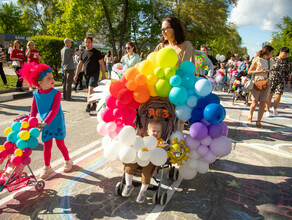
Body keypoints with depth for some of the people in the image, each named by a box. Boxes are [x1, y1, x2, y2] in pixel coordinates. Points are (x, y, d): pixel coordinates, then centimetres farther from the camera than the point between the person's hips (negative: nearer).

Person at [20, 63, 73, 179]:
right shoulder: (36, 94, -4)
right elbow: (34, 110, 3)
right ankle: (47, 167, 28)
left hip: (57, 123, -3)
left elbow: (54, 110, -23)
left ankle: (67, 161, 32)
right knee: (47, 146, 10)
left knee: (60, 144, 7)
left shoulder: (56, 93, -17)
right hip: (45, 124, 3)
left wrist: (45, 122, -29)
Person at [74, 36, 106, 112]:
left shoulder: (96, 52, -1)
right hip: (87, 74, 6)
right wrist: (76, 75, 7)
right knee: (91, 91, 12)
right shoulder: (83, 53, 14)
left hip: (94, 73, -6)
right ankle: (94, 104, 25)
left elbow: (101, 64, -3)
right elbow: (80, 65, 14)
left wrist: (103, 75, -8)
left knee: (90, 90, -16)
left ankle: (88, 106, -14)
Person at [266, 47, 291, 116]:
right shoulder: (273, 59, -1)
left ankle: (275, 108, 23)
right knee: (269, 96, 0)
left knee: (278, 96, -5)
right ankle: (267, 110, 15)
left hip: (281, 81, 2)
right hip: (271, 80, -2)